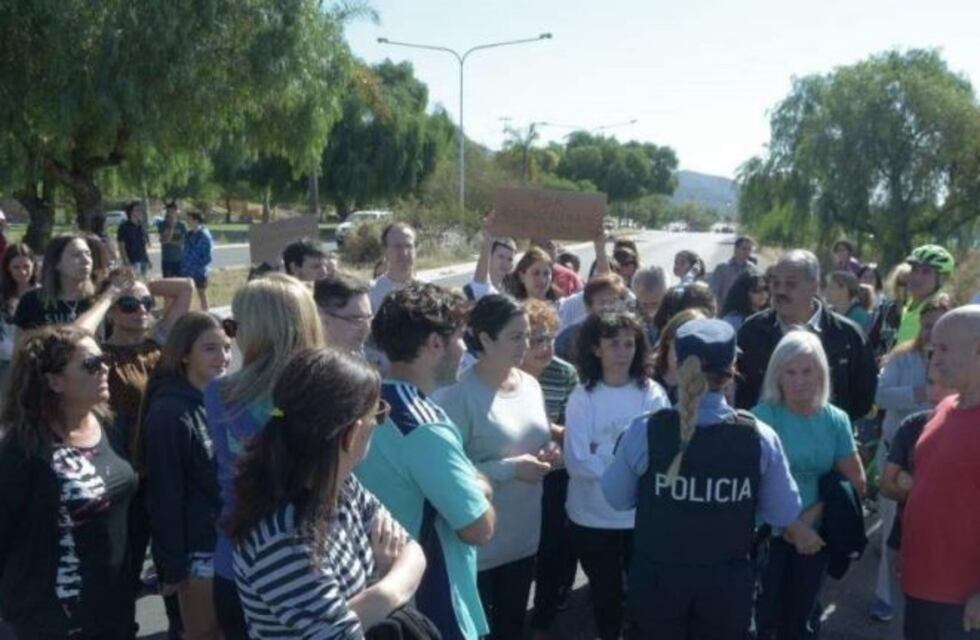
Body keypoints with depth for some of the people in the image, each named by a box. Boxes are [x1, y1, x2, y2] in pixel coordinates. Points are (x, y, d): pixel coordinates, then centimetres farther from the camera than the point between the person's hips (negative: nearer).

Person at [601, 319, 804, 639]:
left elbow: (617, 498, -2)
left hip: (656, 579, 0)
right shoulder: (760, 436, -15)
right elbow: (785, 514, -3)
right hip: (728, 583, 1)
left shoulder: (644, 431, -17)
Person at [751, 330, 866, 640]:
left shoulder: (836, 420, -2)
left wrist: (815, 513, -11)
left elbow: (855, 481, 1)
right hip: (767, 534, -4)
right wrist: (792, 527, -17)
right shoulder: (762, 416, -15)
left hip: (815, 535, 4)